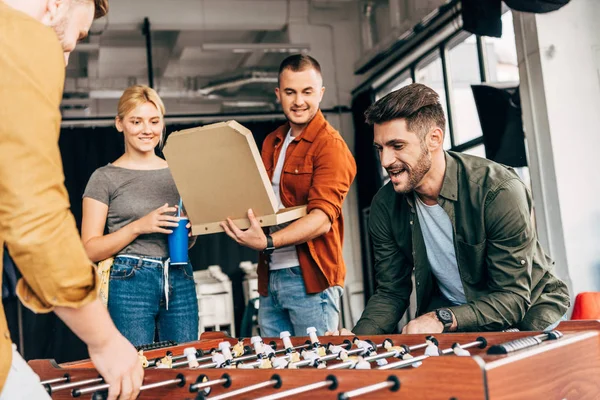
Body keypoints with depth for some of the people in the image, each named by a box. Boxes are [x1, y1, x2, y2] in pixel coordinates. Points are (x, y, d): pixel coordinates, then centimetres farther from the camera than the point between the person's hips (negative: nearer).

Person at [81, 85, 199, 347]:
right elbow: (90, 249, -4)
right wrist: (138, 226, -15)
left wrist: (189, 231, -1)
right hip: (130, 284, -4)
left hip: (180, 282, 4)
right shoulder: (105, 178, 1)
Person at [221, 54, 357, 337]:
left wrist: (269, 242, -30)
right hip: (269, 276, 7)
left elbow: (322, 218, -19)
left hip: (309, 279, -7)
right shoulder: (272, 142, 15)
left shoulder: (330, 145, -9)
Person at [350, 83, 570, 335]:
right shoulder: (385, 206, -11)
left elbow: (513, 297, -24)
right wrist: (357, 340, -22)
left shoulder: (500, 191, -26)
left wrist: (442, 319, -39)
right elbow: (390, 293, -3)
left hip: (528, 309, -3)